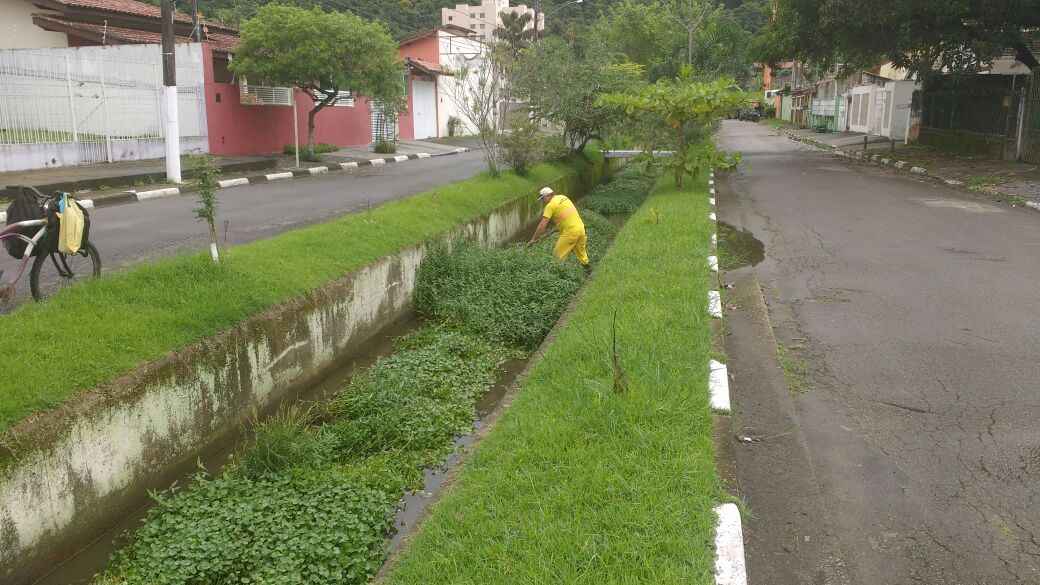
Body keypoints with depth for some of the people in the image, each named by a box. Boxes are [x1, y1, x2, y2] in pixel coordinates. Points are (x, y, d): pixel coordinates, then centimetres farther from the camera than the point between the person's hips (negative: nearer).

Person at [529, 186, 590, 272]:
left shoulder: (550, 205, -9)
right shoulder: (563, 197, 14)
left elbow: (542, 225, -11)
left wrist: (534, 239, -7)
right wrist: (559, 227, 28)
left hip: (570, 232, -8)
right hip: (580, 227, 8)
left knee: (557, 255, 1)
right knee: (581, 253, 24)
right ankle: (587, 271, 35)